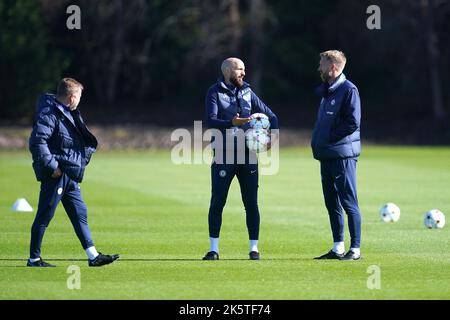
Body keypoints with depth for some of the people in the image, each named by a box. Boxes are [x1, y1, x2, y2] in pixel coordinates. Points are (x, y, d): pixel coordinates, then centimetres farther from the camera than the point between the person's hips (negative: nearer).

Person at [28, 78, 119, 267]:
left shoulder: (69, 114, 15)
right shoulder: (49, 115, -16)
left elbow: (81, 141, 27)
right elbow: (37, 142, -25)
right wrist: (52, 166, -23)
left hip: (70, 176, 10)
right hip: (56, 175, -10)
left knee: (80, 214, 10)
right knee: (44, 216, -2)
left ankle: (93, 256, 13)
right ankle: (34, 258, 5)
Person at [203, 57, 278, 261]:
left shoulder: (247, 92, 11)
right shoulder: (215, 92, -1)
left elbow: (271, 116, 14)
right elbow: (210, 120, -15)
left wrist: (272, 136, -4)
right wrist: (231, 123, -32)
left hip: (247, 154, 3)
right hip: (223, 155, -3)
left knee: (251, 203, 1)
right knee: (217, 202, -1)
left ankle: (254, 248, 7)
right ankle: (213, 249, 6)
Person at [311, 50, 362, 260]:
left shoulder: (348, 90, -10)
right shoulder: (326, 91, 18)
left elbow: (353, 122, -17)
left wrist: (329, 138, -13)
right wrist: (317, 142, 9)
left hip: (343, 154, -9)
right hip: (326, 156, 9)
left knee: (349, 203, -6)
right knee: (332, 204, 11)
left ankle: (355, 249, -5)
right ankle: (338, 249, 17)